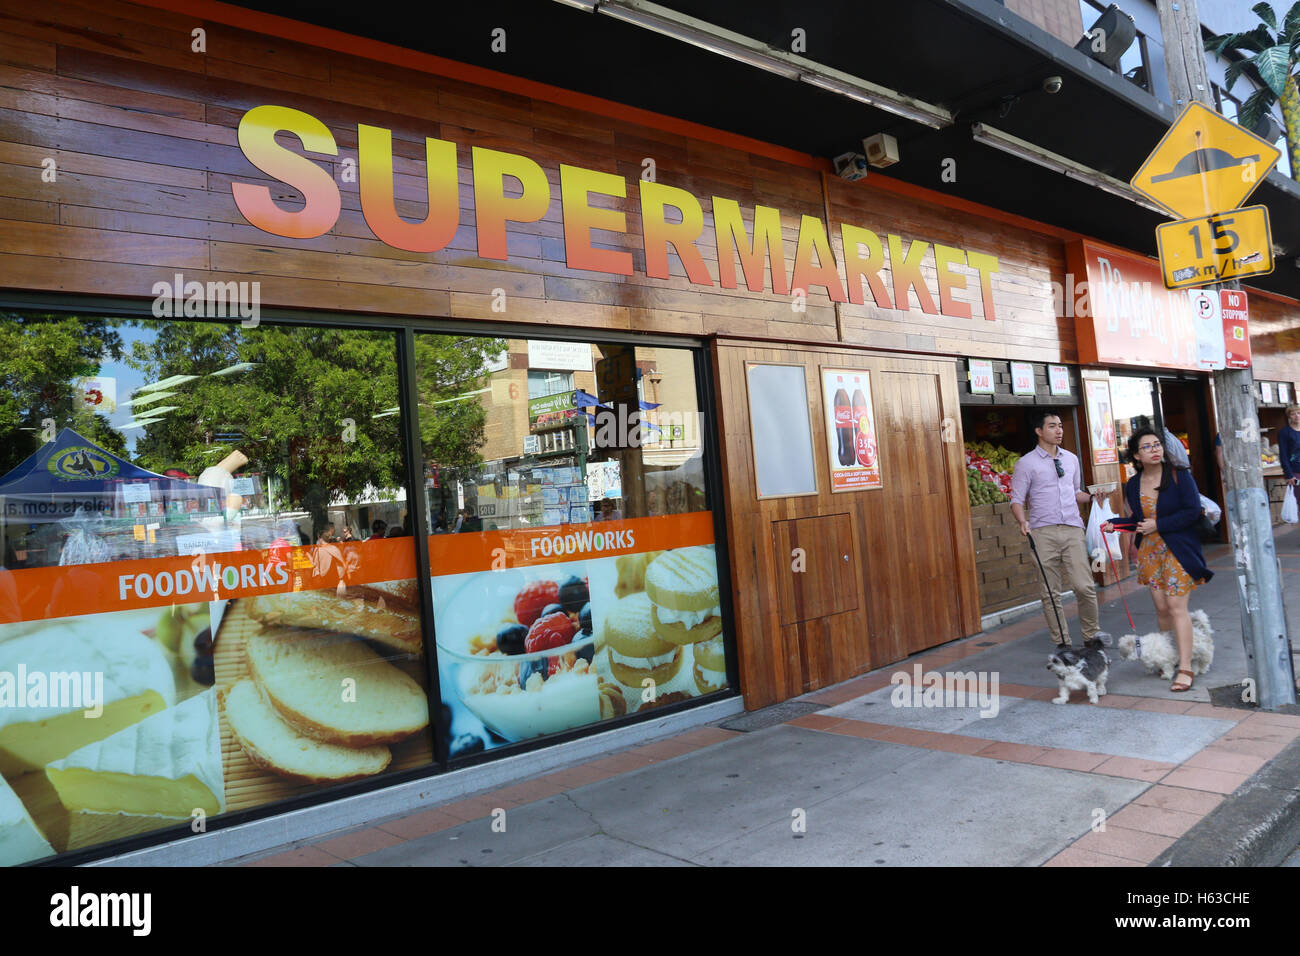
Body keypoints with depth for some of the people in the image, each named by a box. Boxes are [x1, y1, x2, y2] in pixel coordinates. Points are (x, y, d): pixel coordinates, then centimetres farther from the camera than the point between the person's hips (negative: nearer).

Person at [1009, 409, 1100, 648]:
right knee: (1050, 592, 0)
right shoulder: (1026, 463, 2)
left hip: (1072, 529, 3)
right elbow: (1017, 499, -1)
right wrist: (1023, 522, -18)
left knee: (1085, 586, -4)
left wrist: (1093, 497, 7)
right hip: (1043, 532, -3)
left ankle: (1092, 635, 14)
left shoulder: (1071, 459, 17)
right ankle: (1061, 643, 9)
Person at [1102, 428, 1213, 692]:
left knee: (1177, 606, -10)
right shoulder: (1133, 485, 7)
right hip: (1149, 551, 4)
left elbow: (1193, 511, -12)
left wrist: (1157, 525, -15)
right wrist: (1115, 524, 2)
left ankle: (1185, 668, -7)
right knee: (1162, 607, 5)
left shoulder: (1179, 475, -5)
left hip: (1179, 550, -4)